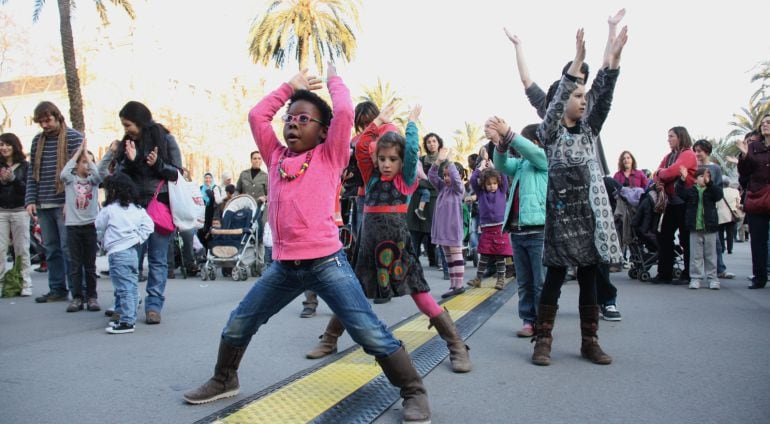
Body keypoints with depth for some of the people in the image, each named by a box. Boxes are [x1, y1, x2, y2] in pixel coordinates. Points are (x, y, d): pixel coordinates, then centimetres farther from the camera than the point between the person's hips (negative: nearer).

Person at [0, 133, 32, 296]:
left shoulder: (24, 165, 4)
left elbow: (28, 189, -4)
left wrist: (14, 179, -17)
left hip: (20, 211, -1)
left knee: (22, 250, 3)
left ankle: (26, 285, 6)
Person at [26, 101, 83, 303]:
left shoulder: (74, 138, -2)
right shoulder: (37, 141, 15)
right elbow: (32, 174, 14)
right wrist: (30, 200, 2)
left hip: (65, 205, -6)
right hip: (43, 205, 6)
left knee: (68, 248, -4)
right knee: (51, 249, 10)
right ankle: (57, 290, 18)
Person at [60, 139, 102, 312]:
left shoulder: (93, 180, 7)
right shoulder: (70, 179, 5)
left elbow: (98, 173, -15)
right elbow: (63, 173, -17)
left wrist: (86, 152, -7)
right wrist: (78, 151, -10)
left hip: (90, 224, 1)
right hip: (73, 225, 0)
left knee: (90, 264, 5)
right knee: (75, 264, 2)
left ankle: (91, 297, 10)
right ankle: (77, 298, 7)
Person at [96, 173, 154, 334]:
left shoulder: (109, 210, -6)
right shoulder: (137, 208, 9)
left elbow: (99, 229, 6)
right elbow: (148, 225, 5)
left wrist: (104, 243, 22)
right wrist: (138, 239, 6)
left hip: (117, 253, -7)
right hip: (133, 251, 7)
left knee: (124, 288, -7)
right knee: (132, 286, 12)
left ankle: (126, 322, -5)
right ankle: (130, 318, 20)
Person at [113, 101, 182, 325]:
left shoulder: (165, 139, 2)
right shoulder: (126, 143, 11)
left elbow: (177, 172, 2)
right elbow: (118, 176, 8)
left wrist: (157, 164, -15)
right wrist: (129, 161, -11)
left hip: (159, 205, -3)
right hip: (133, 206, 3)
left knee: (158, 259, -1)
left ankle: (154, 305, 3)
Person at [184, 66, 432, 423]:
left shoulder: (329, 156, 1)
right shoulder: (276, 156, 14)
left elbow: (344, 112, -9)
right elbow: (257, 115, 16)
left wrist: (332, 79, 9)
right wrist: (290, 86, 20)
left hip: (327, 262, -5)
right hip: (283, 265, 5)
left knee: (371, 335, -7)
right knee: (236, 327, 16)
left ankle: (413, 392, 9)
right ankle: (224, 381, 40)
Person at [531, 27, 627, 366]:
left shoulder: (588, 129, 13)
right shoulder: (549, 132, -1)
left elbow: (605, 100, 1)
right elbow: (554, 102, -18)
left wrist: (614, 57, -10)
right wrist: (576, 63, -27)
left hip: (590, 211, 5)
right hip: (562, 212, -5)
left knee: (589, 278, 8)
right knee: (555, 278, -1)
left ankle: (589, 342, 16)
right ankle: (543, 340, 7)